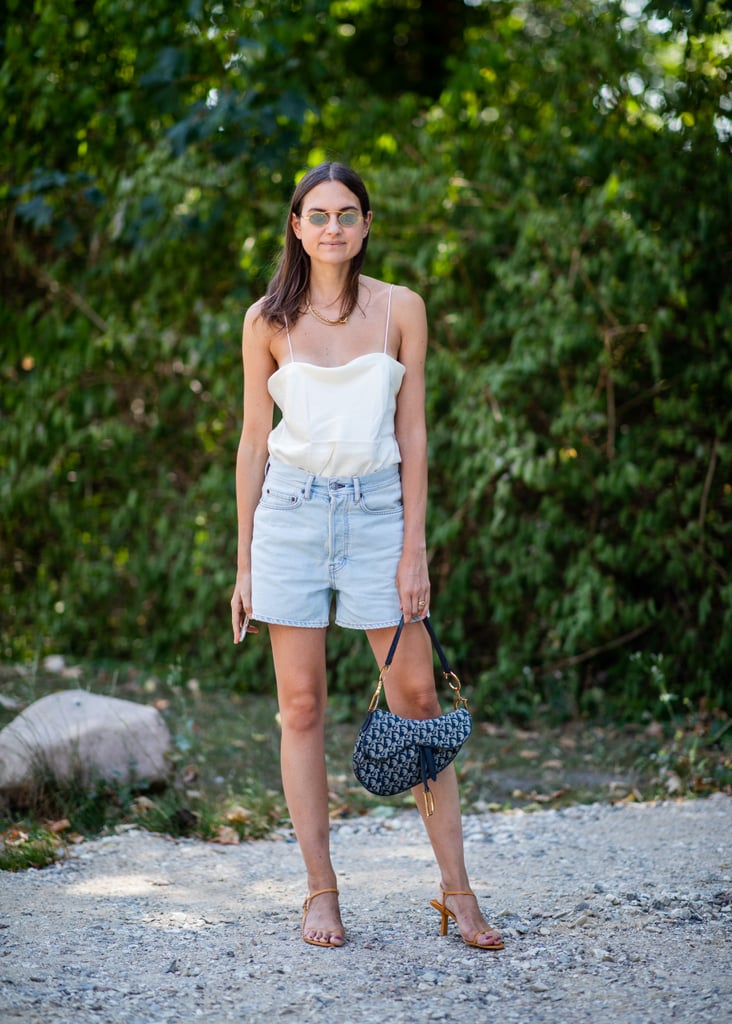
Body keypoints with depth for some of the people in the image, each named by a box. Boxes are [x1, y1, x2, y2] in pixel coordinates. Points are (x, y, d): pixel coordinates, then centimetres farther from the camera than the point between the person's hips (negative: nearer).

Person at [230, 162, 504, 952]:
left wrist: (414, 550, -4)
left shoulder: (400, 309, 3)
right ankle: (321, 892, 9)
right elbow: (255, 442, 8)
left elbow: (412, 435, 2)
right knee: (301, 704, 1)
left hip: (377, 509, 0)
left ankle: (455, 888, 6)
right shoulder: (268, 320, 4)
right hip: (291, 511, 1)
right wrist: (244, 562, 7)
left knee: (415, 698, -2)